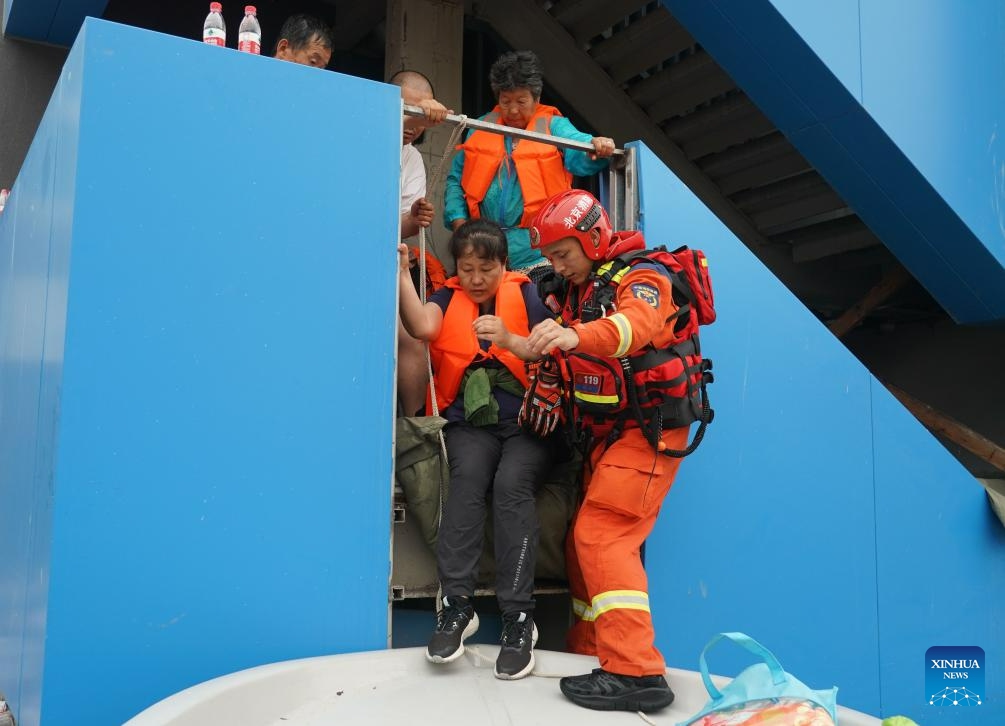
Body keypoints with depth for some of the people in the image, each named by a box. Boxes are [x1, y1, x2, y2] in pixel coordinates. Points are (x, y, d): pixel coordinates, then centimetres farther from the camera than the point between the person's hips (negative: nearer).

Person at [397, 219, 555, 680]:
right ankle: (456, 605, -27)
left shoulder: (525, 295, 8)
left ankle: (518, 617, -26)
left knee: (511, 483, -29)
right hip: (470, 422, 1)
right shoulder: (449, 297, 12)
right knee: (468, 475, -30)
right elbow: (423, 328, -12)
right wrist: (402, 276, -21)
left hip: (526, 421, -1)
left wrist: (510, 340, -23)